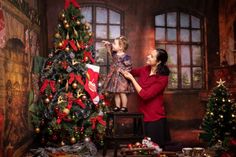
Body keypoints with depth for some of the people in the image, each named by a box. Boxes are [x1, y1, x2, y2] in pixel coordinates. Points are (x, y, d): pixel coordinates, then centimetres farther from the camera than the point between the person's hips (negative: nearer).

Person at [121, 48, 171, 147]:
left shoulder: (162, 78, -19)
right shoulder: (145, 70, 0)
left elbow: (145, 95, -24)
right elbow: (130, 71, 14)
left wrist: (131, 78, -17)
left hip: (155, 119, -6)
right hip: (143, 116, 6)